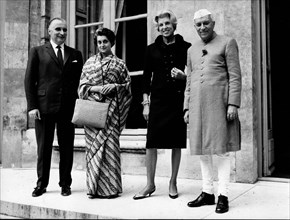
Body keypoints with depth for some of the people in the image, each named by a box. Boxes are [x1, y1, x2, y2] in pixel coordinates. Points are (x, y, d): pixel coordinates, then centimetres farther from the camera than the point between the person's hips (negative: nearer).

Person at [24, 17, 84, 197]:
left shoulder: (75, 54, 13)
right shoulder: (37, 52, 7)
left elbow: (80, 81, 11)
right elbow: (29, 80, 3)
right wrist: (32, 106, -6)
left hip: (68, 108, 2)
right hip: (44, 107, -1)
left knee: (67, 148, 7)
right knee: (44, 148, 7)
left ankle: (65, 184, 20)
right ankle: (41, 184, 21)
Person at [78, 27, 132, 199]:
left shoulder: (119, 64, 9)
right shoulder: (90, 62, 14)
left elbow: (128, 86, 7)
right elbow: (82, 85, 11)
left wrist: (114, 87, -10)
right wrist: (93, 89, -8)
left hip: (110, 108, -2)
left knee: (109, 144, -4)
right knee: (93, 145, 1)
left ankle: (110, 187, 4)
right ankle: (94, 187, 8)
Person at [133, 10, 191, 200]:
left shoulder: (186, 47, 4)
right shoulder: (152, 49, 8)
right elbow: (147, 77, 8)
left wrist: (184, 75, -12)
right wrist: (145, 103, 3)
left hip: (178, 99, -1)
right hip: (158, 100, 1)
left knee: (177, 143, 5)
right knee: (152, 143, -1)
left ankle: (173, 183, 20)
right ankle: (150, 184, 11)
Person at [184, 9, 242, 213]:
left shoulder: (227, 43, 4)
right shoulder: (192, 50, 19)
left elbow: (235, 76, -3)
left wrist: (233, 104, -12)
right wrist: (187, 107, 12)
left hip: (219, 105, -5)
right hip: (197, 107, 5)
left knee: (221, 150, -1)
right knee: (203, 150, 8)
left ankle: (223, 195, 9)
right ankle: (207, 192, 19)